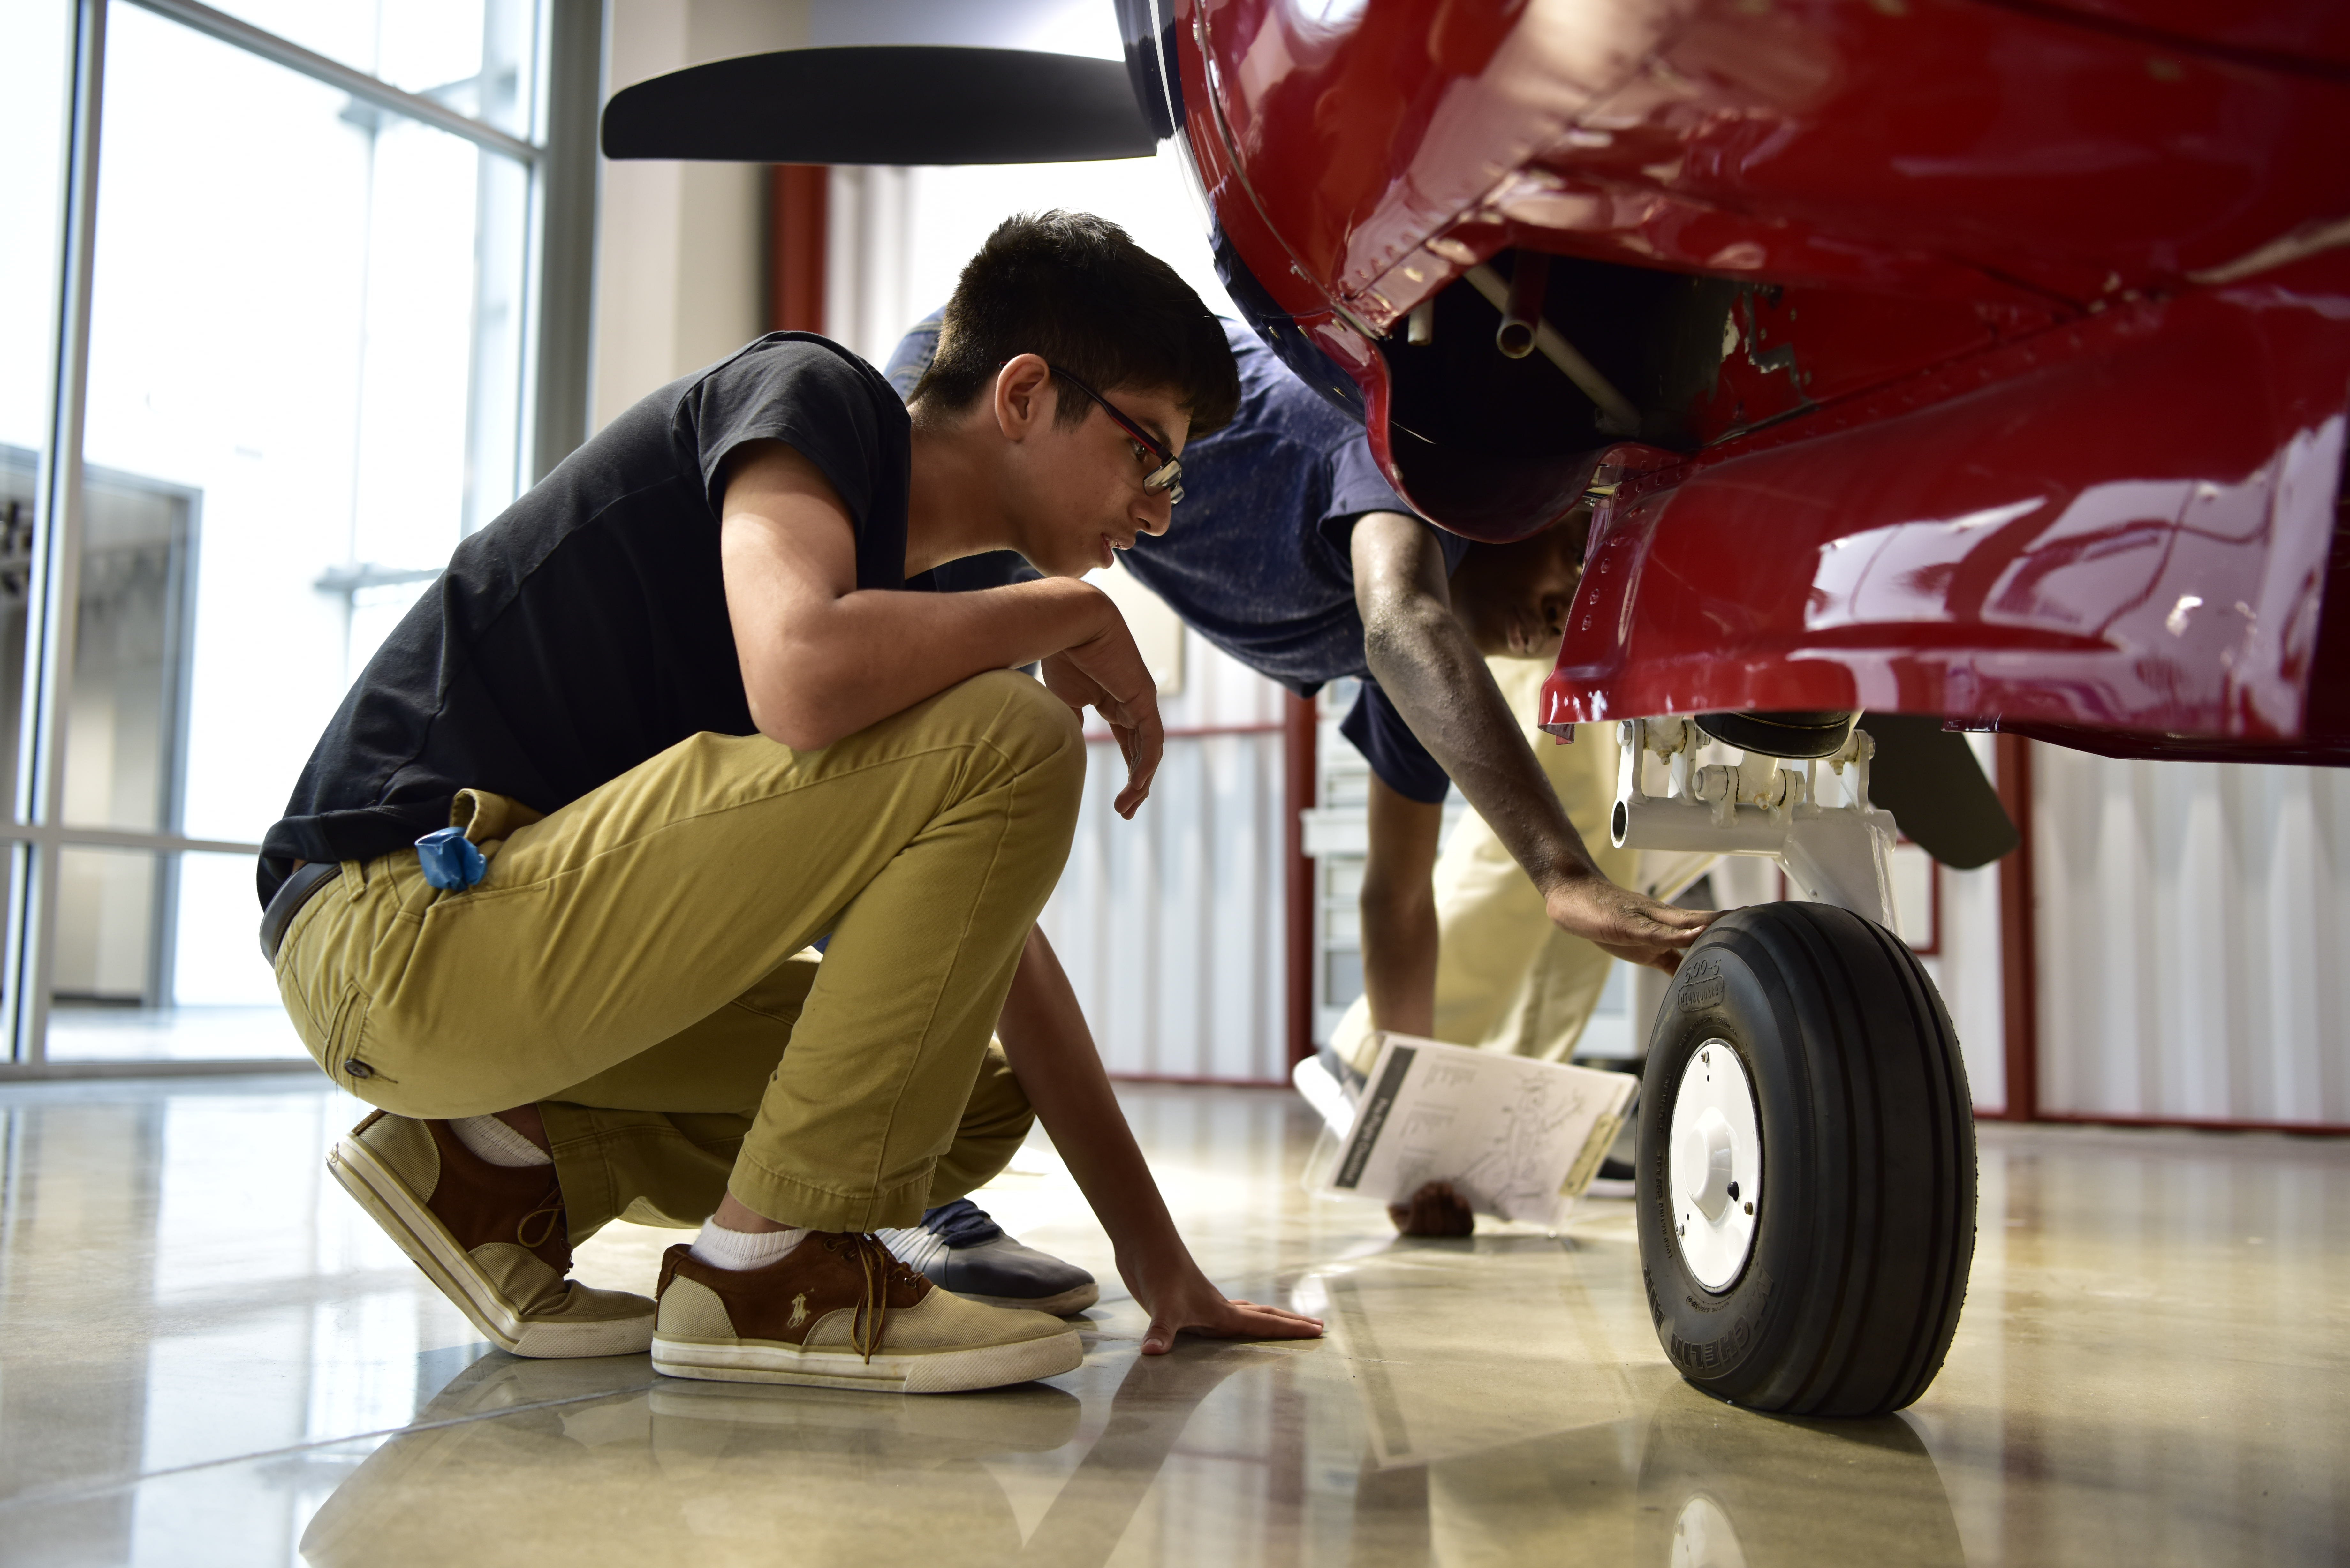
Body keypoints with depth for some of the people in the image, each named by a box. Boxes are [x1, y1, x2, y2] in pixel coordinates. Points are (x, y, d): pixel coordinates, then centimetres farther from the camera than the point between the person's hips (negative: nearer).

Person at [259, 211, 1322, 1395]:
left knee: (975, 1101, 11)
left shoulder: (907, 604, 16)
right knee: (1004, 746, -19)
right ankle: (770, 1266, -10)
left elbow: (988, 932, 16)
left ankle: (501, 1159, 7)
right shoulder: (812, 393, -7)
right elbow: (802, 678, -31)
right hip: (406, 912, -9)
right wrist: (1074, 615, -11)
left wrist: (1152, 1251, 14)